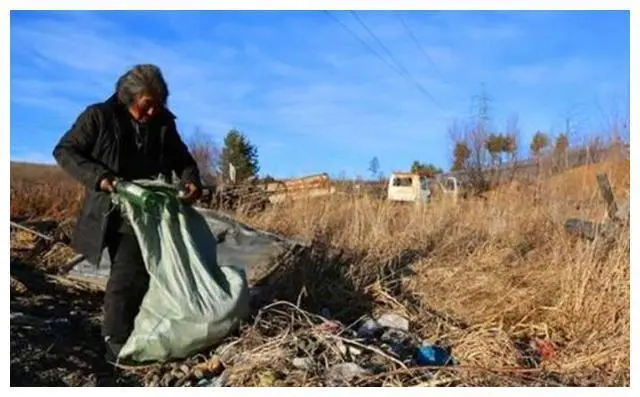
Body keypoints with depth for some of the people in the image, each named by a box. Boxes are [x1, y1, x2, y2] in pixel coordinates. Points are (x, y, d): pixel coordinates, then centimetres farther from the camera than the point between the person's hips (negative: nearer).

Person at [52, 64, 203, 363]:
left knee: (139, 273, 9)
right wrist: (97, 177, -21)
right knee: (128, 276, -7)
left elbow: (181, 158, 11)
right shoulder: (99, 116, -10)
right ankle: (117, 342, 7)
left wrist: (191, 181, -10)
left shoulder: (163, 122, 1)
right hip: (111, 211, -4)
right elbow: (64, 151, -6)